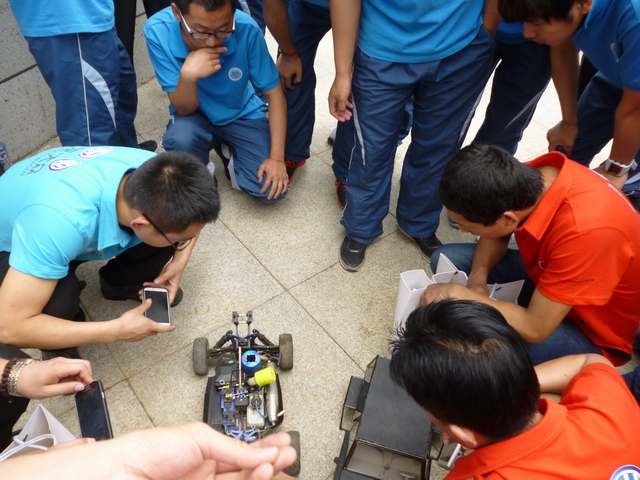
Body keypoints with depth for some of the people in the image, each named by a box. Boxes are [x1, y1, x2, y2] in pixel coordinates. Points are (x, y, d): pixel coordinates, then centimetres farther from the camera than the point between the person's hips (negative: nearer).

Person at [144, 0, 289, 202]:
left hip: (242, 114, 1)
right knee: (181, 140, -36)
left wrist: (277, 157, -19)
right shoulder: (158, 31, -25)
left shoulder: (246, 28, -26)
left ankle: (229, 153, 15)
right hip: (196, 116, 0)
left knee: (272, 189, -18)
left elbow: (274, 92, -14)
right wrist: (188, 74, -42)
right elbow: (183, 109, -21)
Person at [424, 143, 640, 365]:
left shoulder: (585, 230, -40)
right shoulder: (524, 178, -20)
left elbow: (534, 329, -32)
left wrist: (459, 294, -26)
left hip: (592, 331, -6)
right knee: (446, 259, -2)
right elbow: (496, 234, 0)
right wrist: (478, 276, -17)